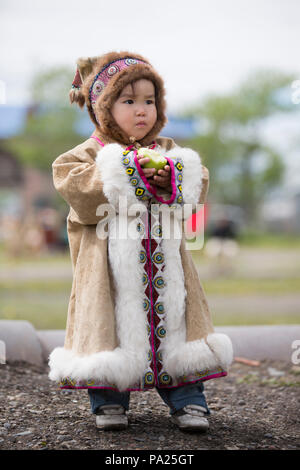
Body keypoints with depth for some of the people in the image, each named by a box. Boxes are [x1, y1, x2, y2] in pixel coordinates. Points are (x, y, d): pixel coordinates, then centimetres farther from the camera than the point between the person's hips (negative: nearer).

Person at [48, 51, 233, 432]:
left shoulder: (169, 152, 15)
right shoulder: (89, 155, 2)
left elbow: (196, 191, 7)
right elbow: (83, 198, -14)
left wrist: (172, 183, -14)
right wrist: (129, 174, -17)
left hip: (164, 260, 3)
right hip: (111, 264, -3)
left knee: (173, 322, 2)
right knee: (113, 324, -3)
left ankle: (186, 400, 11)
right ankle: (108, 399, 12)